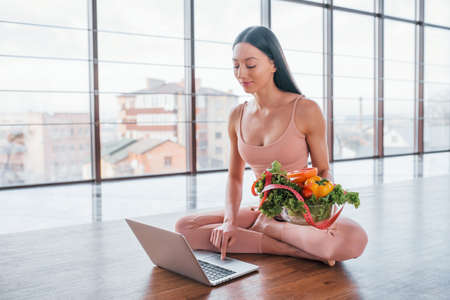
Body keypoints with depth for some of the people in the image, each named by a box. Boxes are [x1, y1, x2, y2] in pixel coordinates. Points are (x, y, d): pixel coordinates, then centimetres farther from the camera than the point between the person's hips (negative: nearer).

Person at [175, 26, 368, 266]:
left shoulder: (305, 110, -12)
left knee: (354, 240, -36)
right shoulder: (237, 117, 2)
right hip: (263, 211, 4)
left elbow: (323, 171, -2)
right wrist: (230, 221, -10)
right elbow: (234, 177, 8)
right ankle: (291, 250, -16)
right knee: (184, 228, -17)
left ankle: (267, 228, -12)